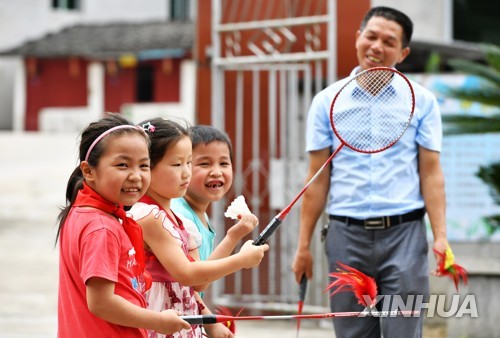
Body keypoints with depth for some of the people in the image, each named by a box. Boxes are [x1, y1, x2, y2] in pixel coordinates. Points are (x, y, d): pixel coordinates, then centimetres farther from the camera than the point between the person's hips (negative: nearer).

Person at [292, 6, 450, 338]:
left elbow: (431, 173, 1)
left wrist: (441, 237, -10)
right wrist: (304, 245, 4)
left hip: (404, 234, -1)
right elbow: (319, 177, 7)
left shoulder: (421, 101, 4)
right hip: (347, 234, 2)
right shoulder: (327, 101, 7)